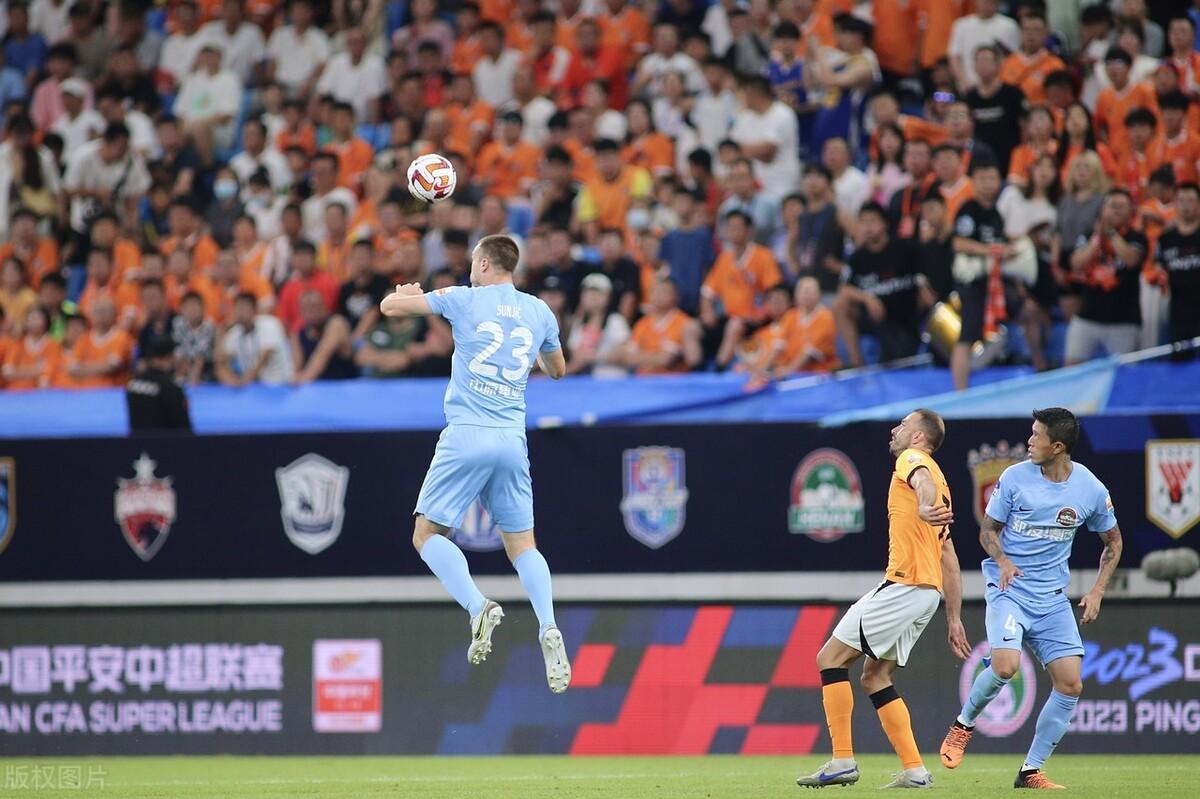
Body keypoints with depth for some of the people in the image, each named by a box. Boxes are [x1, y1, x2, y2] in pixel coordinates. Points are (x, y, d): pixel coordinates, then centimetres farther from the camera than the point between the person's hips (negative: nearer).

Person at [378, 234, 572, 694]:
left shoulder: (465, 300, 1)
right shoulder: (539, 312, 12)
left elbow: (390, 306, 6)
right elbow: (557, 370, 28)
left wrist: (408, 292, 28)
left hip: (467, 435, -4)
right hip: (512, 441, 4)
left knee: (428, 536, 4)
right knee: (522, 544, 11)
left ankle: (478, 607, -20)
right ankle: (548, 627, -14)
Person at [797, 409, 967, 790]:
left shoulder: (912, 459, -1)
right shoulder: (937, 480, 25)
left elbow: (924, 481, -28)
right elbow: (948, 558, 23)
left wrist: (924, 508, -51)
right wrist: (954, 620, 23)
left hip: (904, 585, -9)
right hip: (928, 591, 9)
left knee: (831, 658, -6)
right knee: (874, 676, 13)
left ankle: (843, 762, -11)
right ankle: (914, 771, 6)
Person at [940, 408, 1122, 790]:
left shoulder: (1091, 490, -2)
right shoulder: (1015, 477, -7)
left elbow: (1113, 542, 13)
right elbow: (988, 530, 3)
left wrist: (1097, 592, 2)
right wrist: (1002, 561, -18)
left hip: (1053, 597, 3)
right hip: (1009, 589, -3)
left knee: (1071, 684, -7)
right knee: (1005, 665, -26)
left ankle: (1031, 771, 5)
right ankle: (963, 724, 4)